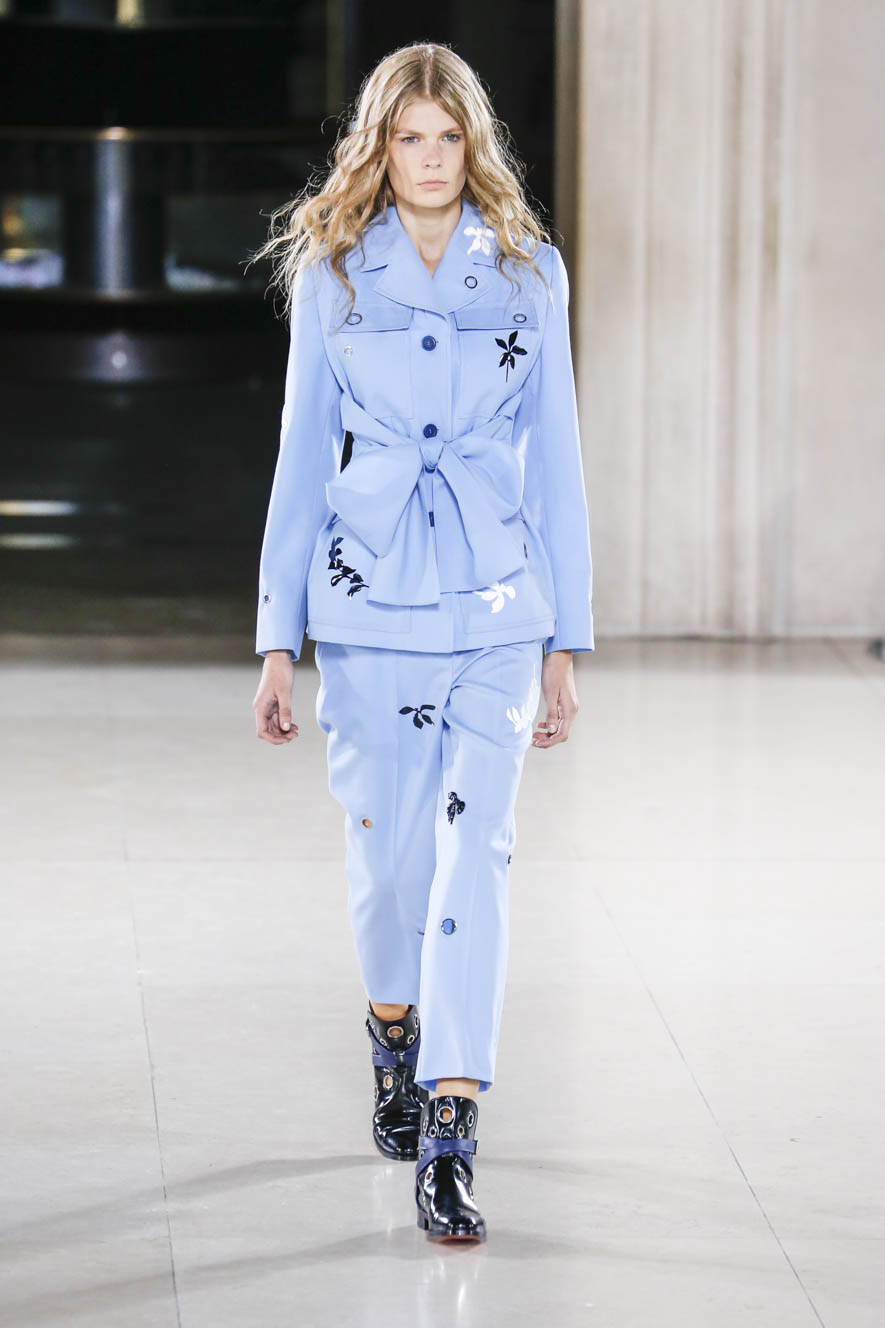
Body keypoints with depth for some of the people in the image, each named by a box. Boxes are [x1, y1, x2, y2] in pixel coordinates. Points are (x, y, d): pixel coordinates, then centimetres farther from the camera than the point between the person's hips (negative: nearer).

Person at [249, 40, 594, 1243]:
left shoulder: (530, 273, 4)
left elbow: (555, 457, 7)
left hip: (497, 602, -1)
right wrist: (278, 639, 4)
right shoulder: (332, 274, 3)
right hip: (370, 602, 1)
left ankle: (448, 1148, -13)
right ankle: (396, 1034, 41)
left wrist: (566, 639, 4)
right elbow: (303, 455, 6)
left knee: (474, 852, -12)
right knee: (389, 852, 9)